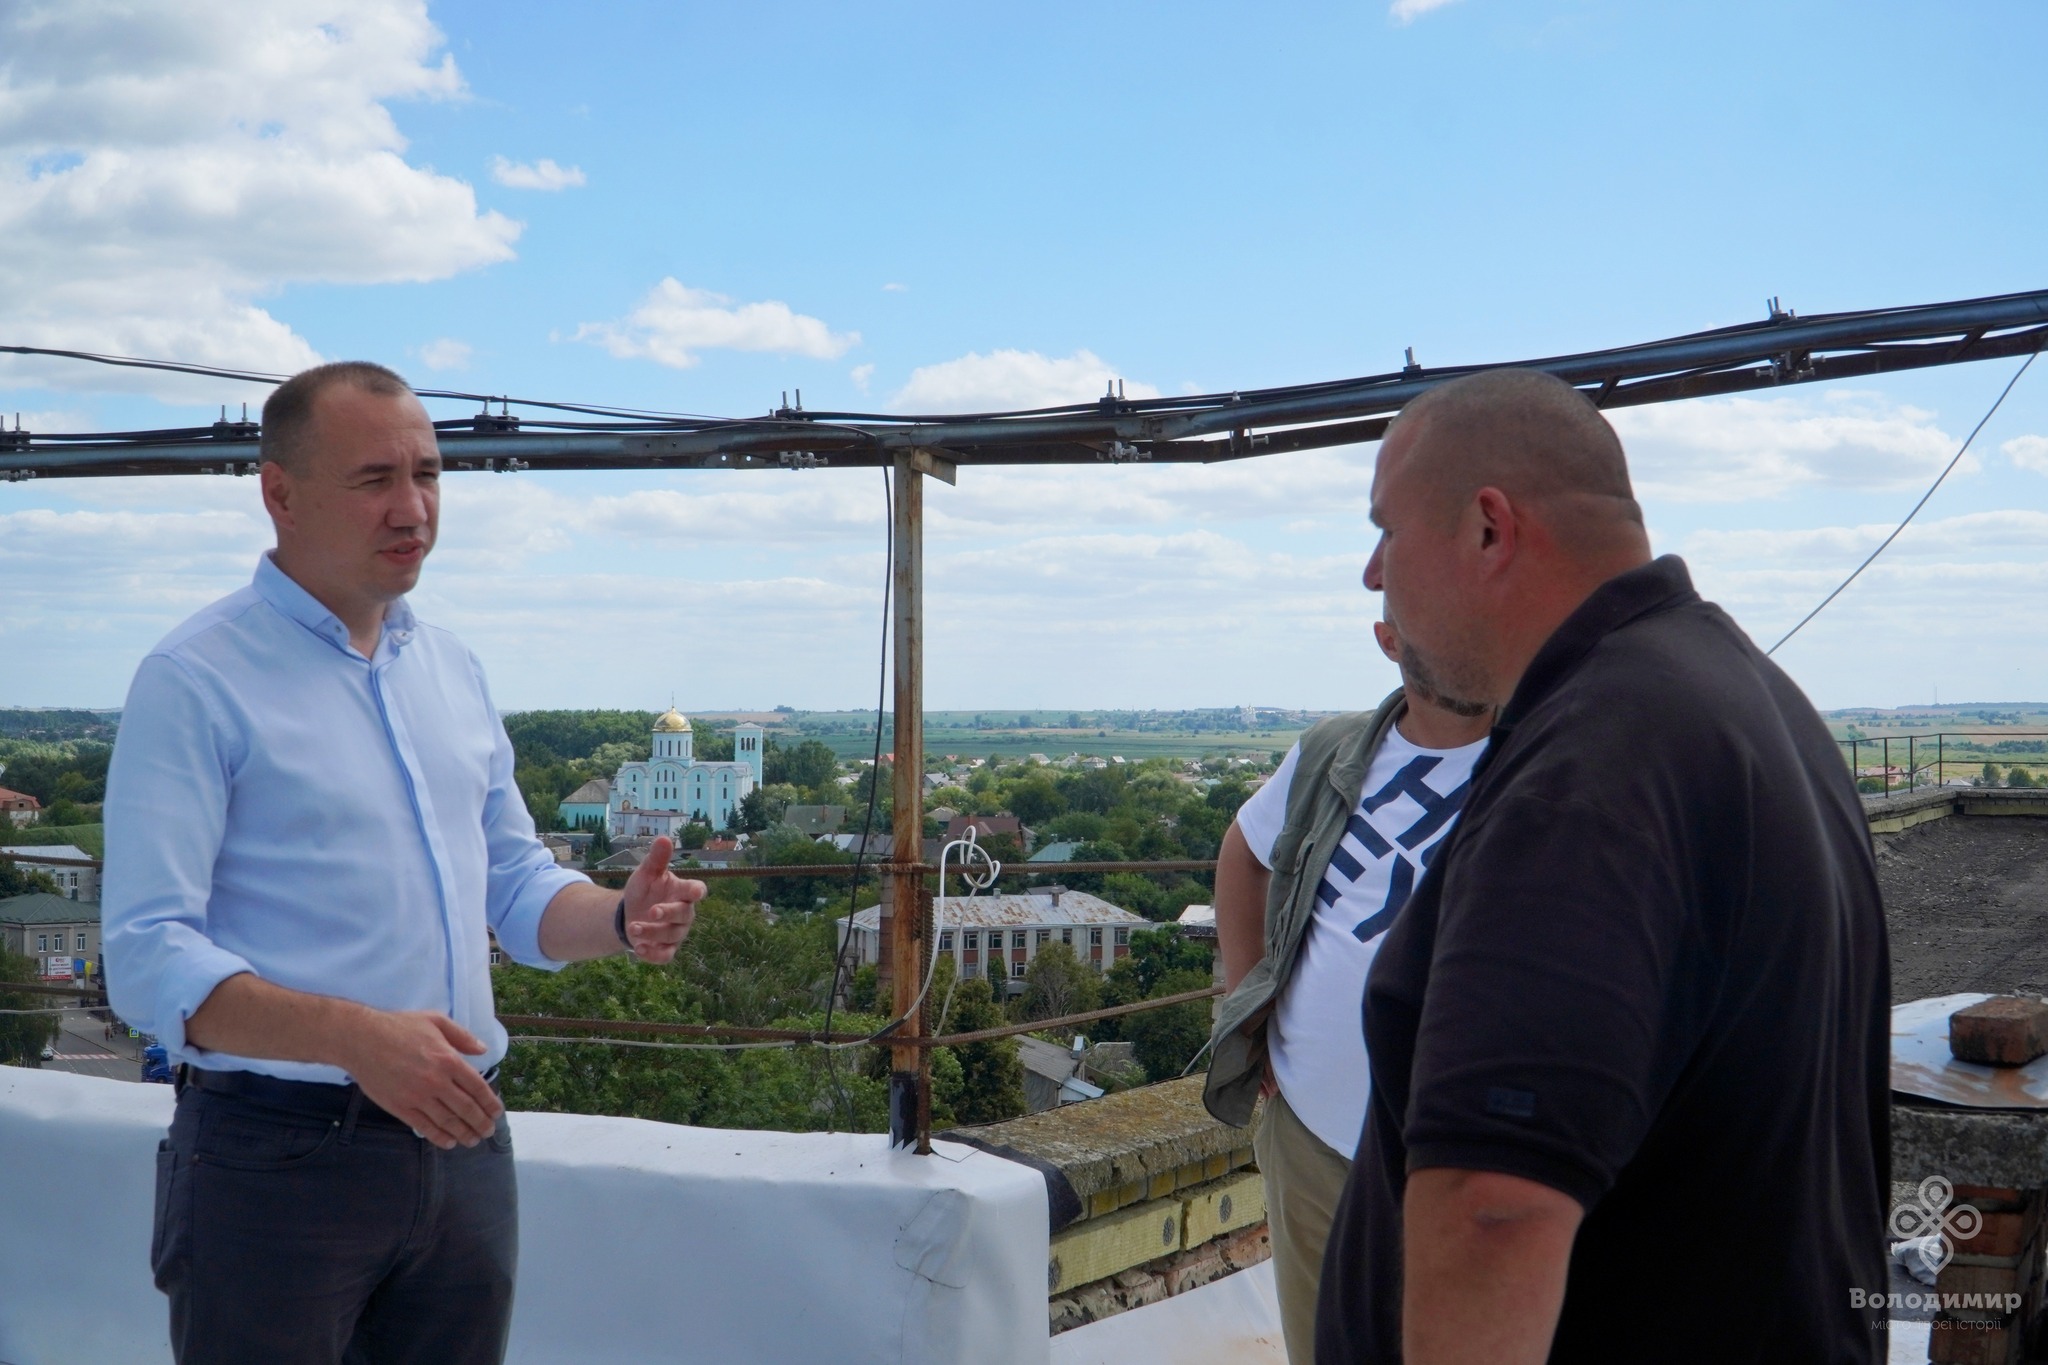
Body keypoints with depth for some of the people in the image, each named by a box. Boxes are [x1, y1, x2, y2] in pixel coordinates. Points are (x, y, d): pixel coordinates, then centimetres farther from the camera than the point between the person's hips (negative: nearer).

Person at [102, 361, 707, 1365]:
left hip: (463, 1146, 6)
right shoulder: (195, 681, -10)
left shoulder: (453, 670, 11)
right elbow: (148, 959, -17)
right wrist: (359, 1037, -31)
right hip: (278, 1159, -6)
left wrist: (622, 920, -4)